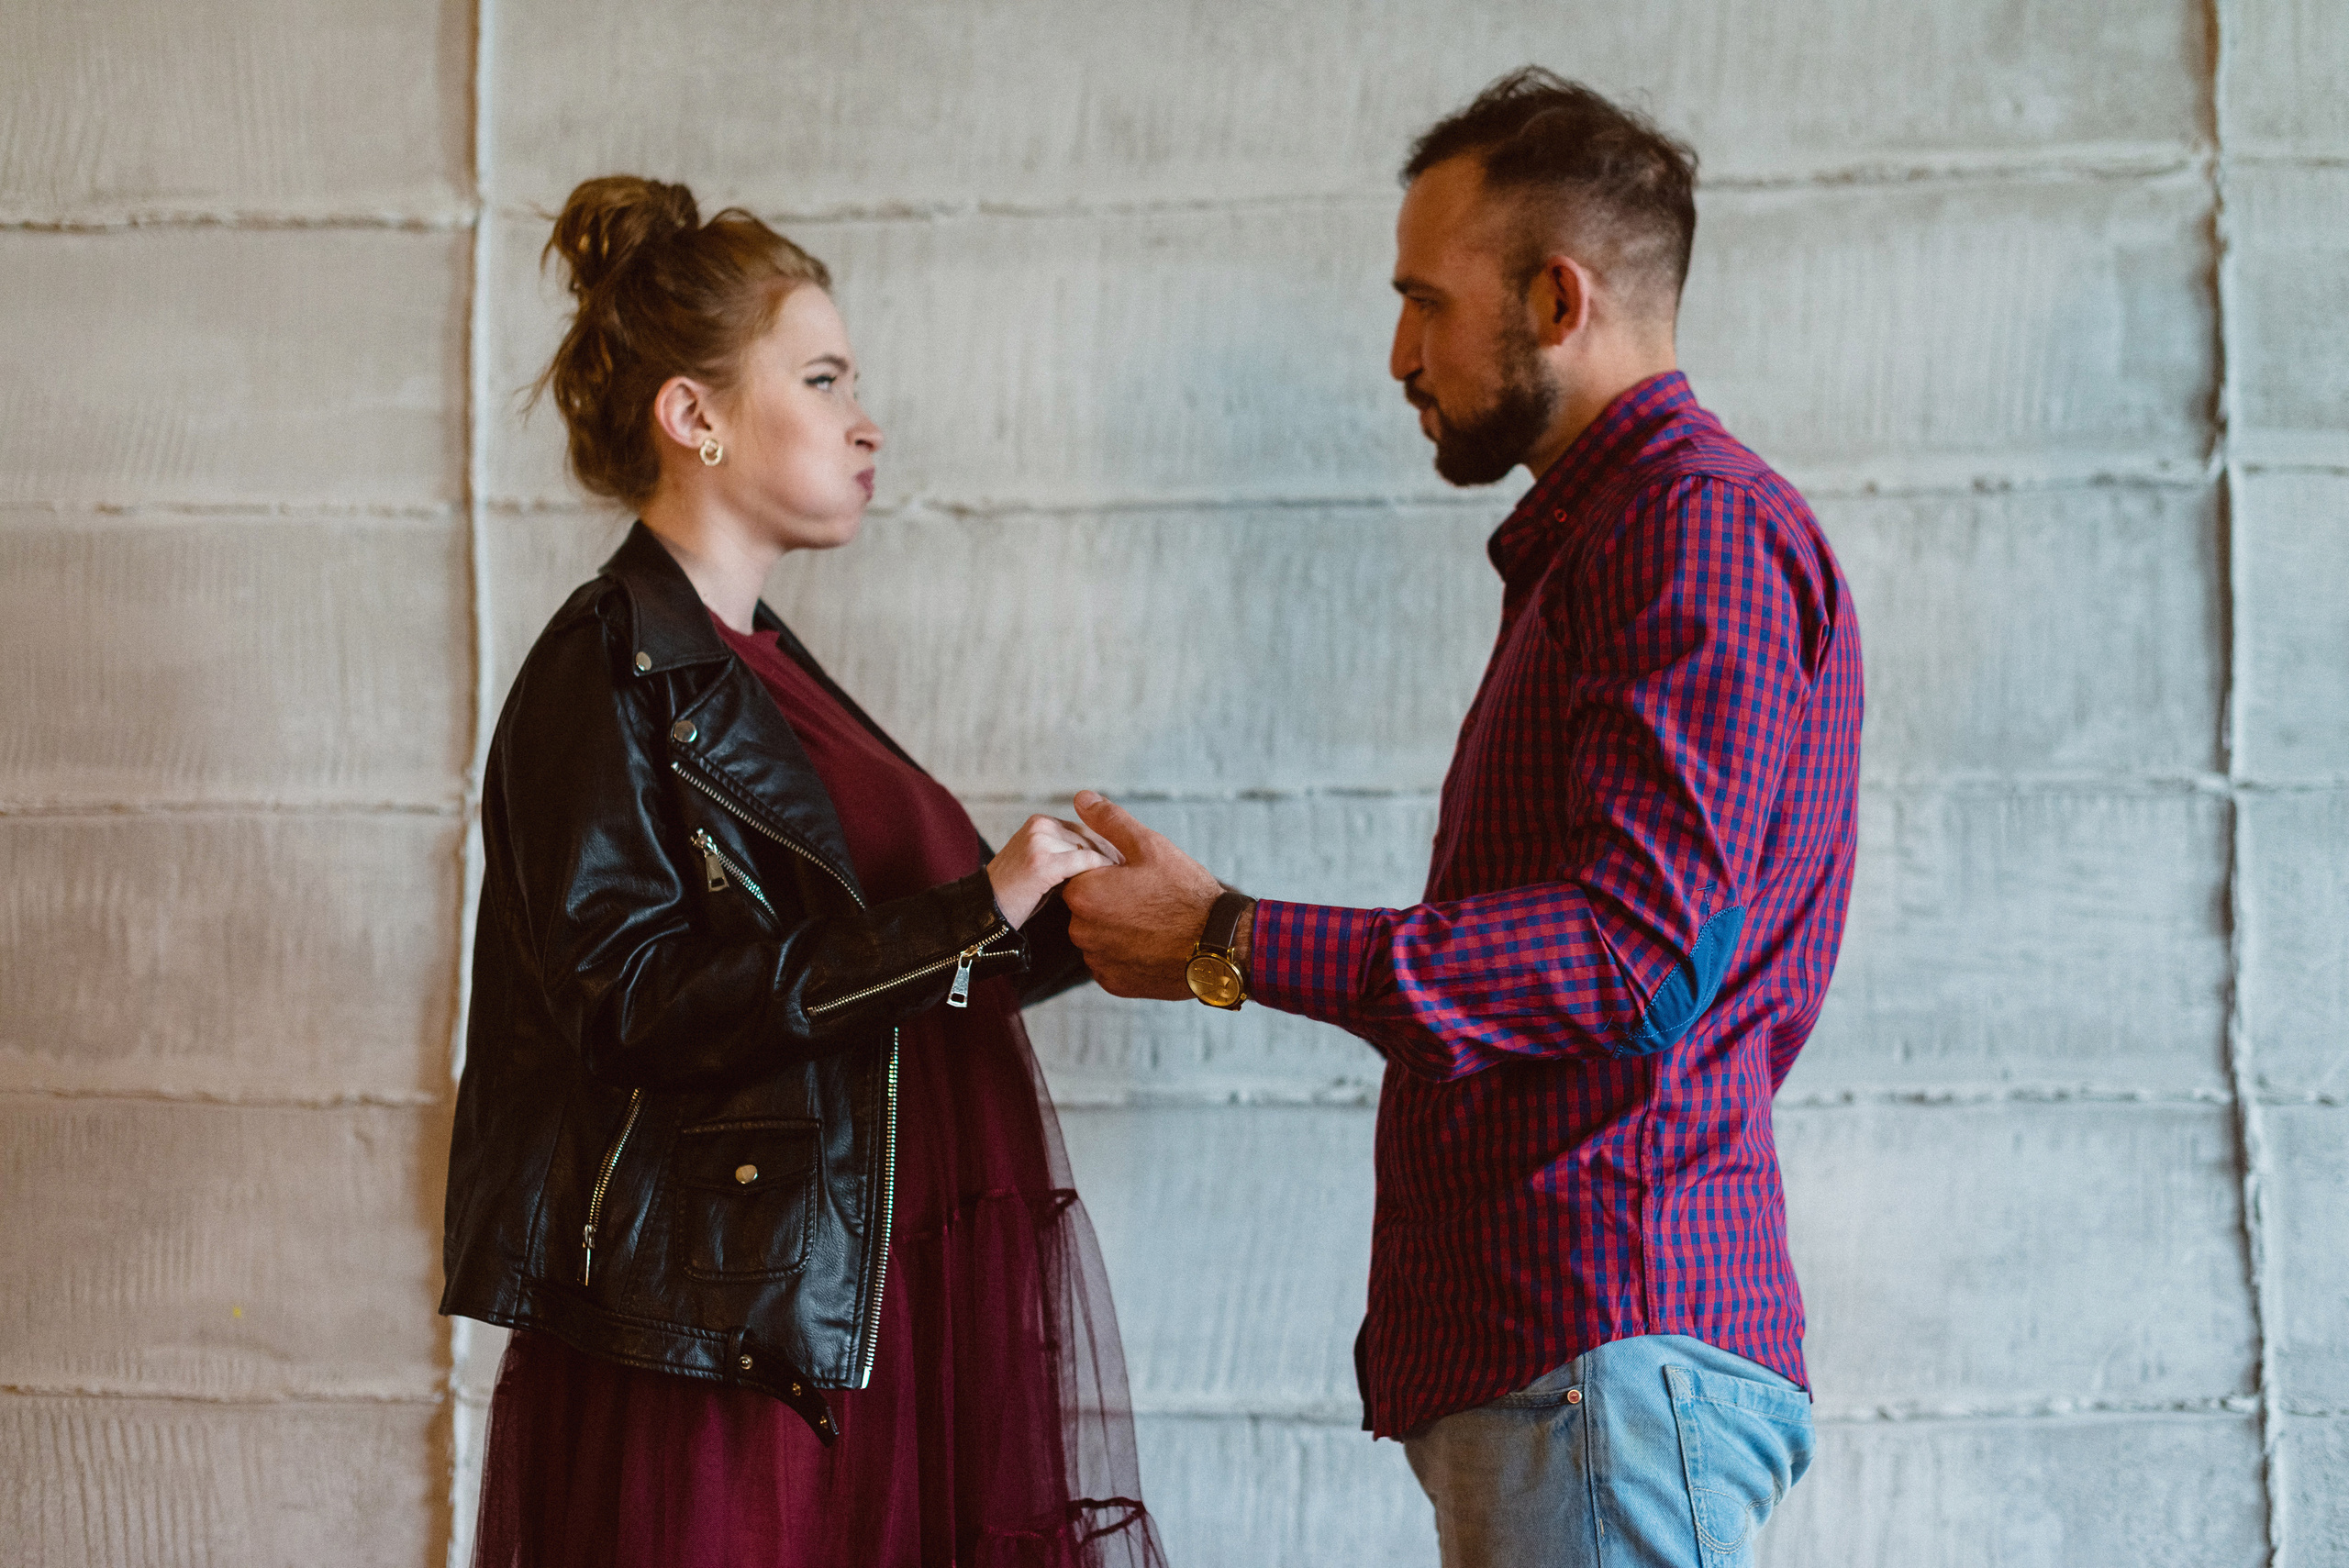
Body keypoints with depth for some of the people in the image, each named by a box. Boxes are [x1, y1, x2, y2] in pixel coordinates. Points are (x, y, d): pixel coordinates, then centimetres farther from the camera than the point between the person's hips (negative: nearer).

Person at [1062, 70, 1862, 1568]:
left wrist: (1232, 948, -16)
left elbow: (1640, 953, -19)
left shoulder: (1699, 522, -8)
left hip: (1611, 1338, -10)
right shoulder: (1599, 542, 24)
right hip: (1531, 1333, 10)